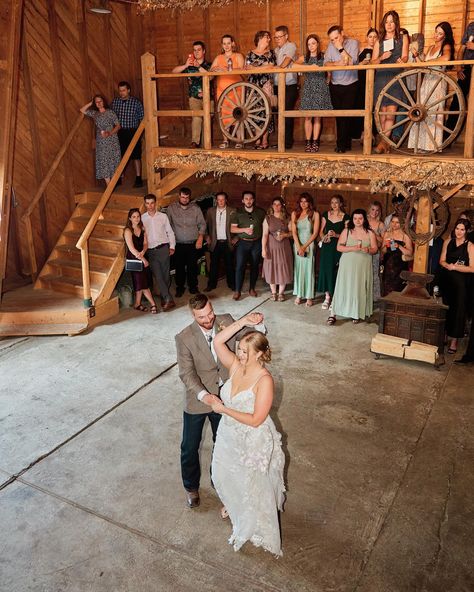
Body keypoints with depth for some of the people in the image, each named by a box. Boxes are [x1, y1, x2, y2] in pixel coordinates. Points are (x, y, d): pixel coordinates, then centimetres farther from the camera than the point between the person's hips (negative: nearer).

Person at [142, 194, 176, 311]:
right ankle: (168, 300, -9)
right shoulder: (142, 218, 7)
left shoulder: (163, 216, 7)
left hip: (163, 248, 0)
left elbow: (170, 232, 10)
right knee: (158, 276, -7)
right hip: (150, 251, 0)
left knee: (165, 275, 1)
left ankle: (164, 298, 11)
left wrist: (172, 246, 0)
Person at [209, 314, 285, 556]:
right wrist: (243, 322, -24)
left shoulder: (264, 380, -30)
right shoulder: (235, 365, -12)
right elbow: (218, 341, -18)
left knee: (251, 485, 18)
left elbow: (256, 420, -29)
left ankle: (251, 526, 46)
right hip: (229, 435, 6)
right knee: (224, 475, 29)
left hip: (253, 442, -6)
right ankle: (232, 504, 62)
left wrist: (223, 409, -24)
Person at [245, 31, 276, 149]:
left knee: (265, 110, -8)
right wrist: (264, 67, -11)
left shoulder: (270, 53, 12)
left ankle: (265, 140, -6)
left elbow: (271, 67, -2)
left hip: (266, 83, -1)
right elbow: (247, 67, 5)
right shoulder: (250, 53, 14)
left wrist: (255, 67, -9)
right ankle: (257, 138, 3)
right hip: (253, 84, 1)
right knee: (254, 110, -3)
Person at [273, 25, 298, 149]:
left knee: (287, 114, -9)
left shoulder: (291, 46, -1)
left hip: (289, 86, -7)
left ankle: (288, 142, -5)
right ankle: (281, 140, 15)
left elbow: (288, 59, -17)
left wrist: (280, 67, -34)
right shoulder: (276, 50, 21)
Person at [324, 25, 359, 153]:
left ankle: (342, 144, -3)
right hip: (335, 85, 5)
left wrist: (341, 48, -19)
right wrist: (337, 63, -21)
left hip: (350, 85, -5)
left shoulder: (353, 43, -7)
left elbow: (351, 62, -19)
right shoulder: (331, 45, 4)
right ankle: (346, 143, 16)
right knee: (338, 115, 7)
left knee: (346, 115, -10)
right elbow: (326, 63, -4)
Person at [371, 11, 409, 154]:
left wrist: (401, 61, -24)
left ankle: (383, 142, -16)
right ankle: (386, 143, 1)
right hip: (381, 78, 2)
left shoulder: (403, 38, 13)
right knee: (383, 113, -3)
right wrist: (382, 58, -12)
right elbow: (373, 62, 10)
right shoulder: (379, 41, 16)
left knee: (391, 112, -12)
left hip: (395, 78, -2)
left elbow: (405, 56, 0)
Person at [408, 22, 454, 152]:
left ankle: (433, 144, -12)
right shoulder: (431, 47, 22)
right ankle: (422, 143, -5)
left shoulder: (446, 46, 2)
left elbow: (446, 58, -21)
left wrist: (428, 61, -10)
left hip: (438, 81, -6)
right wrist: (416, 56, 1)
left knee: (433, 112, -12)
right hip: (426, 80, 6)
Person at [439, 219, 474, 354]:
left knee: (458, 310, -1)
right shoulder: (448, 242, 4)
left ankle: (454, 340, 3)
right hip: (447, 280, 4)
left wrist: (455, 267, -17)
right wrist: (448, 266, -15)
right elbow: (442, 261, 6)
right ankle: (447, 334, 25)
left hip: (461, 282, -4)